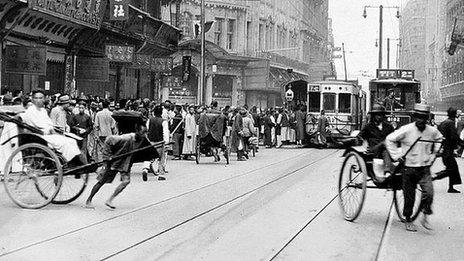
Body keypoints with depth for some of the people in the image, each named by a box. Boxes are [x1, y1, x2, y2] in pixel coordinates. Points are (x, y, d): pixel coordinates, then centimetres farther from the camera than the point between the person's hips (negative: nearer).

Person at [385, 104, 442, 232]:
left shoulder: (432, 131, -1)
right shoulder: (406, 130, -12)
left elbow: (439, 139, 22)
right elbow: (389, 139, -4)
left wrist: (434, 154, 12)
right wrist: (397, 156, -6)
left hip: (425, 169, 2)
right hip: (409, 168, -2)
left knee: (429, 193, -15)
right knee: (409, 197, 6)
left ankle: (425, 217, 5)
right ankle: (408, 221, 23)